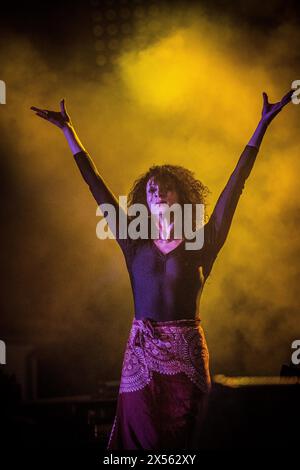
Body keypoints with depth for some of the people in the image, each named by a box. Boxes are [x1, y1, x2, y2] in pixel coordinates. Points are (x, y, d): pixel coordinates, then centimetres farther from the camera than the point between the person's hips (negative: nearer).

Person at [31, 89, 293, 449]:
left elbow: (235, 184, -2)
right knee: (142, 440, 4)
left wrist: (262, 125, -5)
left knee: (179, 442, 7)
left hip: (187, 355, -1)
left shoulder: (201, 244, 2)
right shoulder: (135, 244, 7)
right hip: (142, 353, 2)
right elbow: (96, 186, 9)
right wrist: (68, 131, 12)